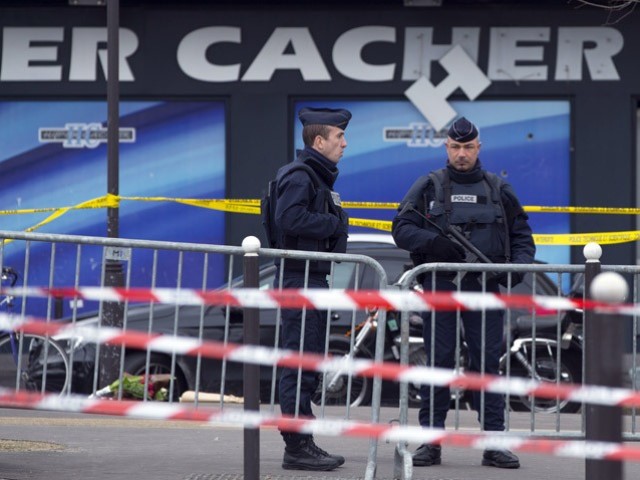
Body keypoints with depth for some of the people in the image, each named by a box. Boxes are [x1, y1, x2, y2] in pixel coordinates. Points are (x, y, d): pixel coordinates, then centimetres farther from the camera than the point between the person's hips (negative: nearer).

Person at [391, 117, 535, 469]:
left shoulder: (499, 190, 12)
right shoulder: (428, 187, 8)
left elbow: (522, 235, 16)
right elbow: (402, 228, 2)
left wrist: (518, 265, -3)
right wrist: (434, 243, -16)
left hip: (485, 288, 1)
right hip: (439, 287, -1)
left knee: (488, 361, -1)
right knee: (437, 362, -2)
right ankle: (431, 441, 3)